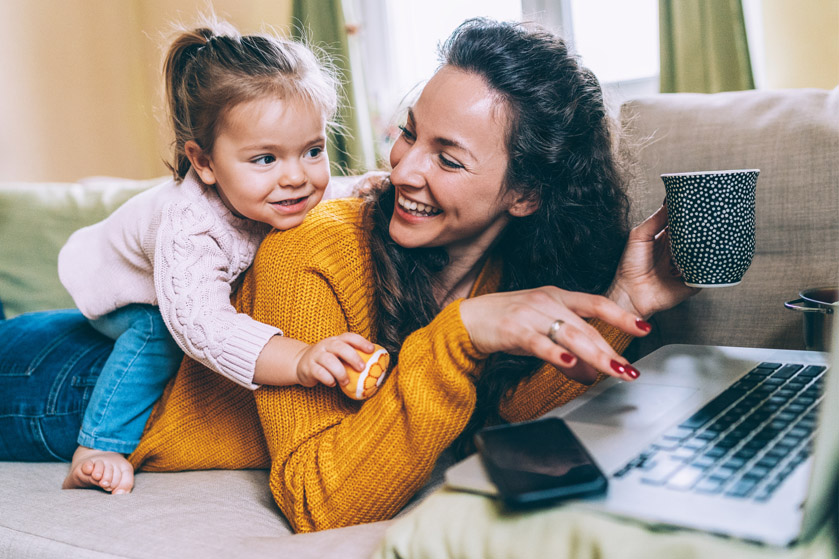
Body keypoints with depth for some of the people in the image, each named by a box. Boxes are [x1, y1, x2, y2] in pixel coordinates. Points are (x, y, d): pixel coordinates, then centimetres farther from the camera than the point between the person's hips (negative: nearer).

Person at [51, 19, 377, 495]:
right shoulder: (188, 226, -49)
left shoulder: (290, 199, -29)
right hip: (118, 283, -6)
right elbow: (200, 323, -58)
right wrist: (299, 360, -71)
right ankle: (98, 450, -12)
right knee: (159, 332, -28)